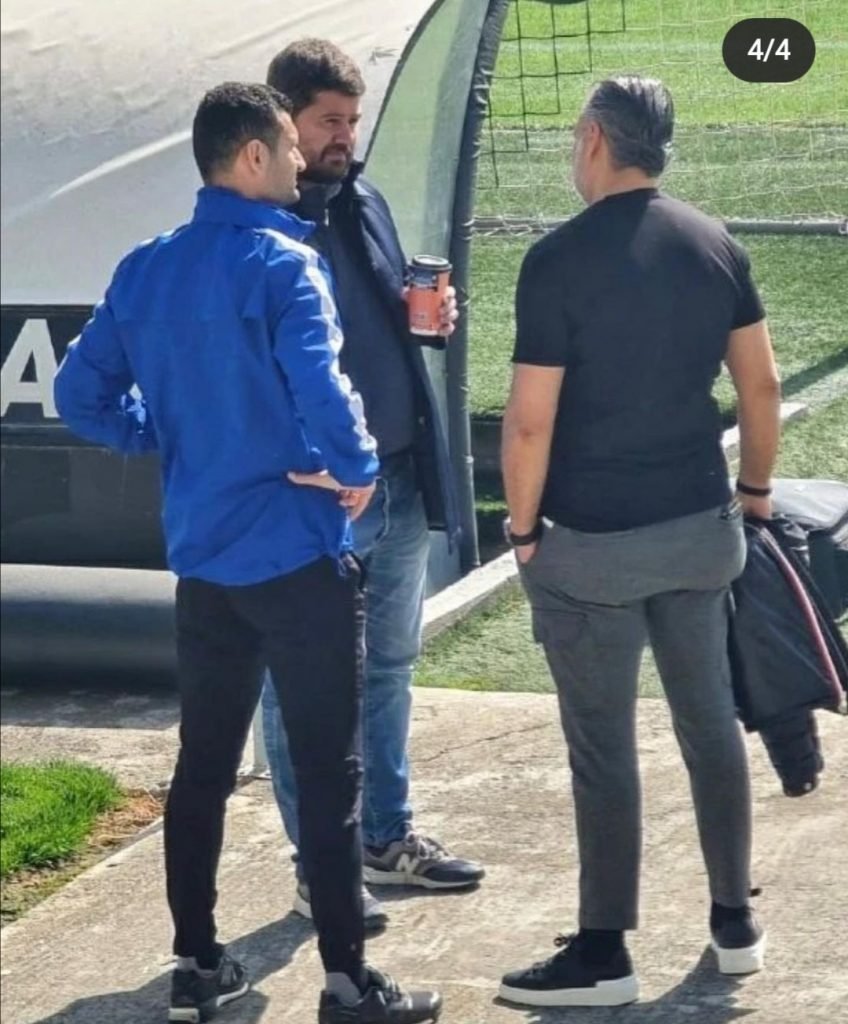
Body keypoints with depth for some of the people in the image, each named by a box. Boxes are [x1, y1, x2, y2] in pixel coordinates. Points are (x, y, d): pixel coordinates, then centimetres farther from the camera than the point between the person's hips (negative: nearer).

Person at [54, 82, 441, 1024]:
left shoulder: (144, 271, 6)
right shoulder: (280, 264, -16)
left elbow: (82, 396, 10)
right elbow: (321, 391, -28)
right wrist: (356, 468, -11)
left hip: (201, 558, 7)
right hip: (296, 555, -7)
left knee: (202, 763, 14)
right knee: (328, 772, 0)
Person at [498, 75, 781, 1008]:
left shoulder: (559, 259, -15)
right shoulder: (717, 246, 2)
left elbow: (530, 421, -15)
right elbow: (761, 386, 7)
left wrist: (522, 527, -3)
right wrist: (757, 490, 20)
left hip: (591, 543, -6)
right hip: (700, 526, 6)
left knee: (603, 749, 1)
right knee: (710, 723, 16)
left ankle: (604, 954, 9)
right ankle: (735, 920, 25)